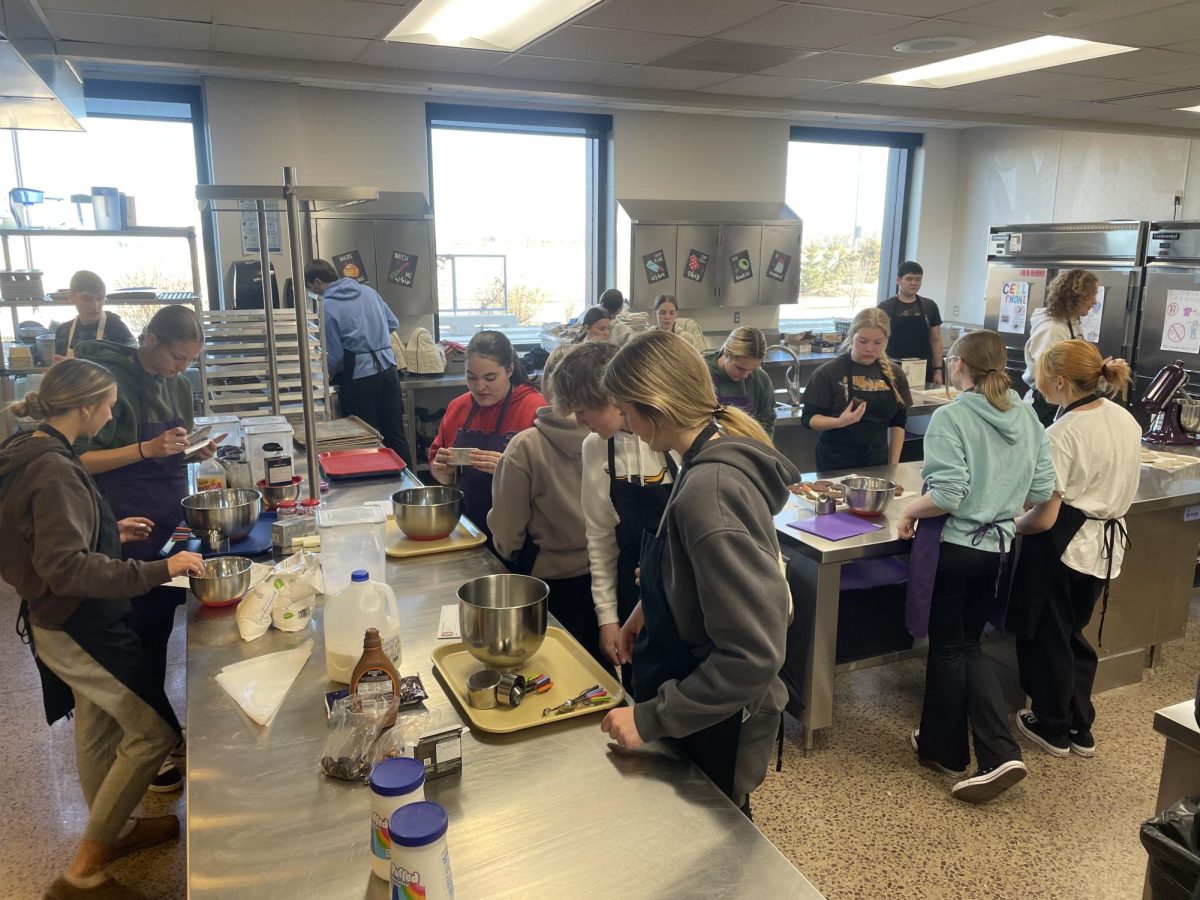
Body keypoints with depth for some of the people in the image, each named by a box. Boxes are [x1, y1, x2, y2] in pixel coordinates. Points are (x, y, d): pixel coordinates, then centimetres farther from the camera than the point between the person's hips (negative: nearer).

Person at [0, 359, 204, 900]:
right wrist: (158, 569, -32)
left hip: (62, 621, 10)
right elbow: (66, 566, -30)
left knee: (97, 724, 24)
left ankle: (112, 830, 43)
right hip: (79, 627, -10)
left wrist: (110, 529, 14)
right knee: (154, 730, -2)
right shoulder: (53, 470, -26)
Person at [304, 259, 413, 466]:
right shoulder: (368, 291, 9)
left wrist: (325, 377, 10)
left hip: (360, 375, -6)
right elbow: (393, 323, 17)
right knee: (396, 434, 11)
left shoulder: (327, 307, -8)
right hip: (388, 368, 6)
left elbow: (335, 356, -8)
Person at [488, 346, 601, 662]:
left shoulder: (526, 447, -22)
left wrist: (512, 555, 9)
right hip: (604, 576, 2)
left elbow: (506, 533, -13)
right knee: (601, 667, 24)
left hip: (550, 579, -2)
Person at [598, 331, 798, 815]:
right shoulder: (724, 454, -3)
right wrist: (648, 609, 6)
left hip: (715, 727, -8)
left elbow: (753, 654, -32)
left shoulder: (709, 493, -32)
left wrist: (651, 718, -25)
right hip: (701, 706, 8)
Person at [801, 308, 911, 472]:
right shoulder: (828, 372, -10)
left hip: (877, 463, 4)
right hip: (835, 465, -4)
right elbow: (808, 419, -12)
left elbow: (898, 423, 9)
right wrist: (840, 422, -28)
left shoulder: (894, 374, 2)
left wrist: (894, 464, 3)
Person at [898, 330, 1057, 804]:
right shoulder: (1026, 417, 2)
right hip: (997, 547, 6)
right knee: (969, 645, 19)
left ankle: (945, 750, 27)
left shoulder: (951, 417, -17)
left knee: (947, 647, 11)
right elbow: (1043, 489, 5)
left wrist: (909, 511, -6)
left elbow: (948, 494, -24)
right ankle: (1000, 755, 9)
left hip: (951, 546, -6)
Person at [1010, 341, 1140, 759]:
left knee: (1046, 637, 12)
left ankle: (1053, 728, 29)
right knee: (1074, 633, 23)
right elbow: (1119, 486, 15)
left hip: (1062, 545, -8)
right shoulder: (1127, 420, 1)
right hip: (1106, 544, 8)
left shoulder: (1062, 434, -23)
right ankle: (1080, 728, 34)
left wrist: (1011, 523, -4)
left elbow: (1044, 518, -23)